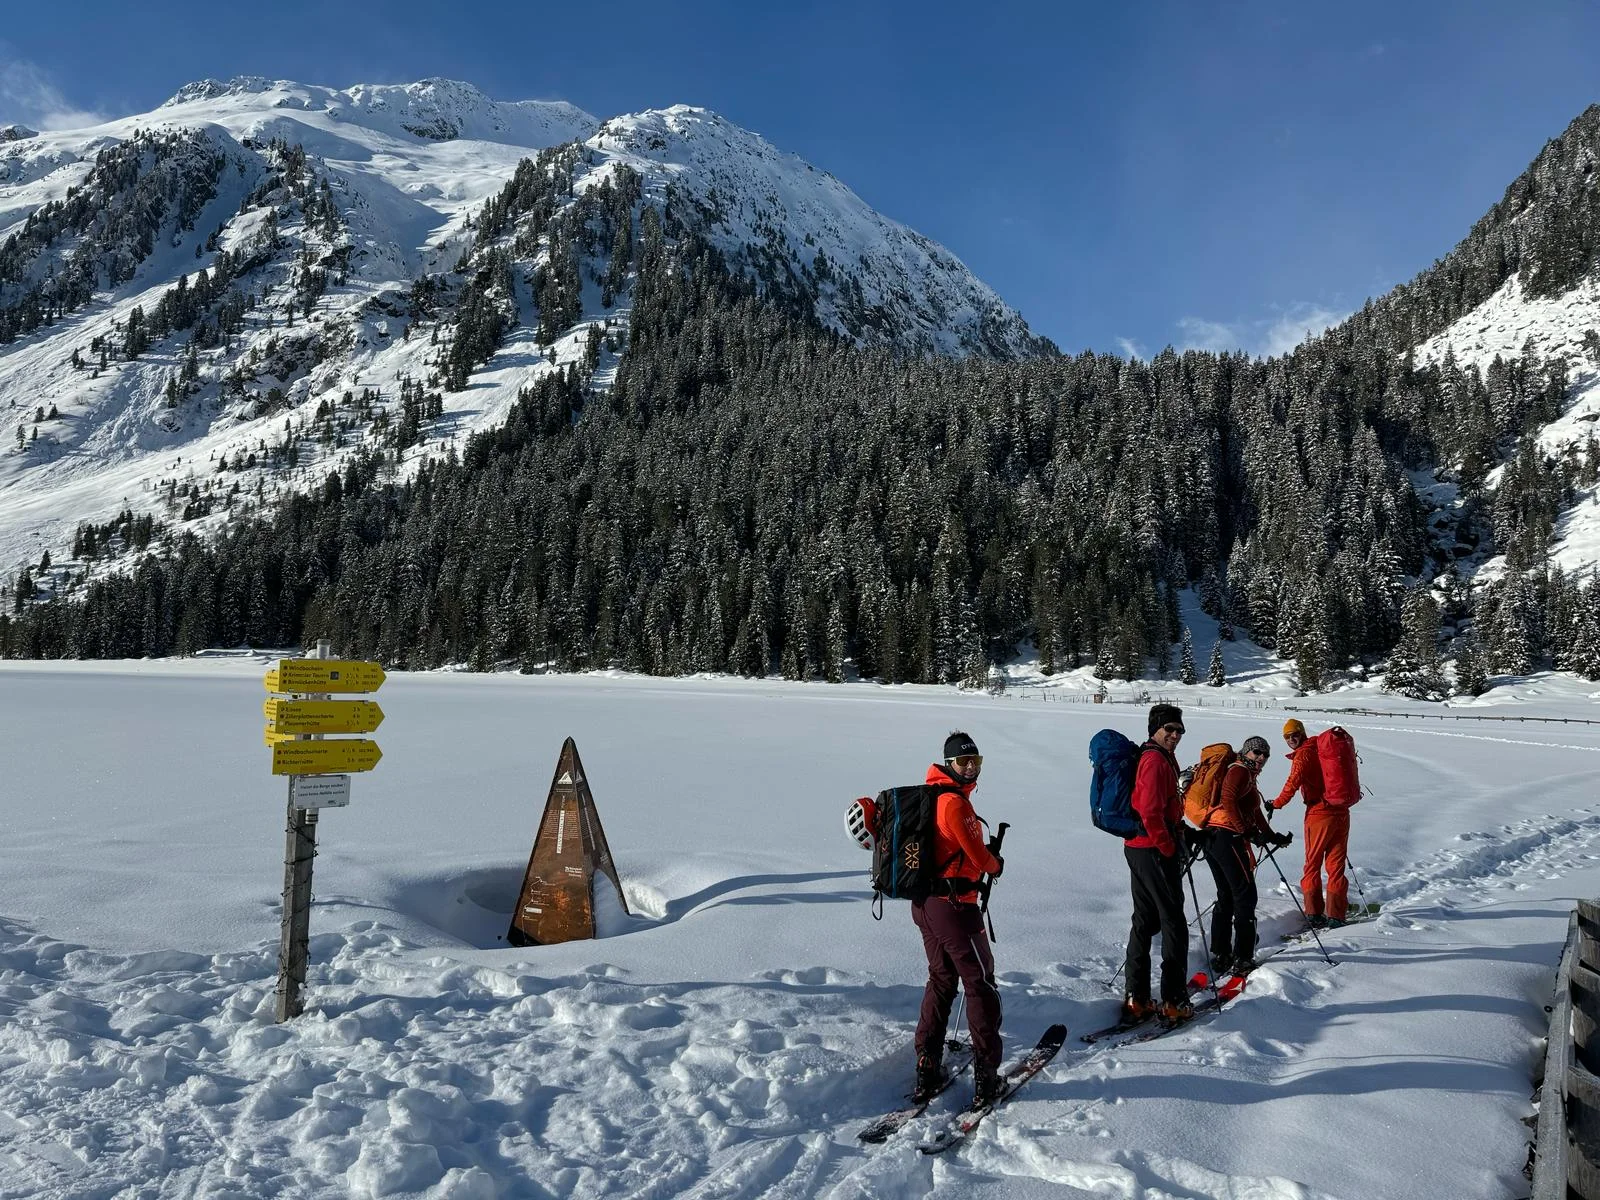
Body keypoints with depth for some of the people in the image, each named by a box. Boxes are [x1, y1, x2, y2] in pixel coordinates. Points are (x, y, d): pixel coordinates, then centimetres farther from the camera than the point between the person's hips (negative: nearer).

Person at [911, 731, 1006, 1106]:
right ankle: (986, 1075, 8)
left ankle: (927, 1069, 19)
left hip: (924, 902, 9)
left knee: (941, 980, 18)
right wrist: (997, 864, 6)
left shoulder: (929, 795, 10)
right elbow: (977, 855, -16)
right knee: (980, 983, 3)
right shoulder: (955, 801, -19)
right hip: (953, 904, -9)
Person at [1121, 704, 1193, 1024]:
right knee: (1174, 926, 0)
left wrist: (1182, 832, 15)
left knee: (1144, 922, 13)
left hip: (1138, 849, 10)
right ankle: (1174, 1002, 5)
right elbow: (1151, 813, -24)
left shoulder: (1152, 757, 15)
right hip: (1156, 852, -10)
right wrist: (1169, 849, -14)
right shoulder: (1157, 761, -16)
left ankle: (1136, 999, 17)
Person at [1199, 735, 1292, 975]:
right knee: (1245, 896, -4)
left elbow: (1254, 812, 31)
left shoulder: (1247, 776, 25)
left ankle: (1220, 955, 20)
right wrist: (1246, 831, -19)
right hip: (1228, 838, -10)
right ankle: (1242, 960, -2)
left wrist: (1273, 836, 32)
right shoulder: (1240, 770, -6)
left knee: (1226, 896, 16)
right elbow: (1228, 801, -21)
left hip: (1212, 838, 10)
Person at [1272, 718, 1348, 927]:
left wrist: (1277, 804, -5)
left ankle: (1314, 914, 4)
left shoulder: (1303, 754, -9)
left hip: (1319, 814, -6)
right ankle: (1336, 914, 9)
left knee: (1313, 864, 4)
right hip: (1341, 812, 6)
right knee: (1336, 865, 9)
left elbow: (1293, 782, -16)